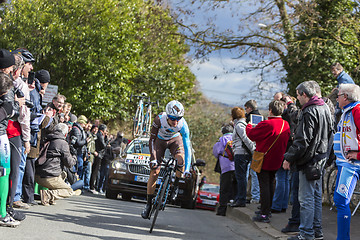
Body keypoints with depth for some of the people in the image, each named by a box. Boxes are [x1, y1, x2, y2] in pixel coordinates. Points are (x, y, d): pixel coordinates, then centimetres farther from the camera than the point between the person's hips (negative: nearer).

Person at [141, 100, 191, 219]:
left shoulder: (183, 125, -33)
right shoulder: (159, 119, -34)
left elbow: (187, 147, -30)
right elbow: (152, 139, -25)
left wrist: (187, 169, -35)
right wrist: (153, 159, -33)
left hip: (175, 140, 0)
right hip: (160, 140, 0)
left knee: (181, 159, -32)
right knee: (154, 172, -8)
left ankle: (176, 186, -8)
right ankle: (149, 203, 4)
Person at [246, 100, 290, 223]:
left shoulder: (267, 124, -22)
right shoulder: (286, 125, 2)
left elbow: (252, 135, -15)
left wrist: (249, 127, 6)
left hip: (264, 160, -7)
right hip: (276, 161, 7)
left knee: (264, 186, -4)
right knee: (270, 184, 18)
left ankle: (264, 214, -4)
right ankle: (267, 209, 28)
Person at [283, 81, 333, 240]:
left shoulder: (309, 112, -18)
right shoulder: (324, 108, 11)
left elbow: (302, 140, -22)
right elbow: (329, 132, 20)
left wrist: (288, 158, -16)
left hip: (309, 160, -10)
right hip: (321, 158, 10)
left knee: (306, 198, -6)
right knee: (316, 195, 15)